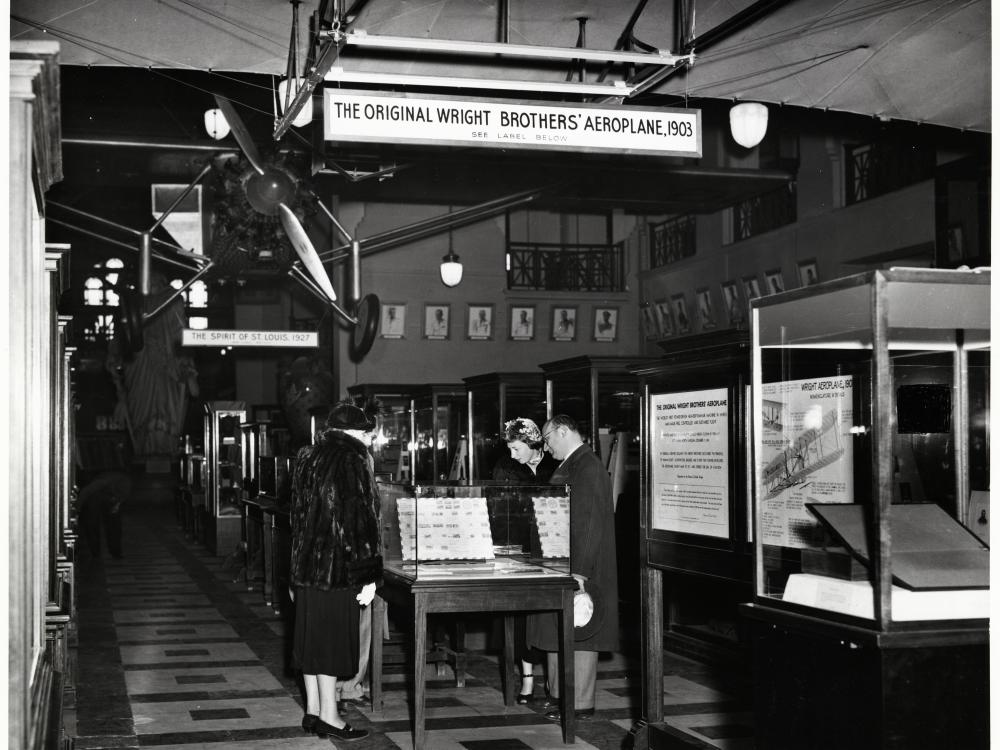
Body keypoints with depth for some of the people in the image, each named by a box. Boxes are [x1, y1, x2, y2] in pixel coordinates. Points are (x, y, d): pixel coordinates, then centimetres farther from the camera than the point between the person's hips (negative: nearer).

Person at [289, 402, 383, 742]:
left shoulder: (307, 457, 13)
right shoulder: (353, 459, -12)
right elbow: (360, 519, -17)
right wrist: (368, 575, -15)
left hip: (306, 564, 8)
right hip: (338, 567, -8)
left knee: (312, 635, 12)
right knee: (332, 638, -2)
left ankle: (313, 710, 19)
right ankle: (329, 717, 4)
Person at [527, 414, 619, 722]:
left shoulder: (588, 467, -16)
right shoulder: (568, 466, 15)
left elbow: (591, 523, -22)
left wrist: (579, 571, -24)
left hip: (578, 569, -10)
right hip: (559, 566, 10)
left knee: (577, 635, -3)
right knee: (556, 631, 15)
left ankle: (581, 704, 5)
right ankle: (560, 694, 25)